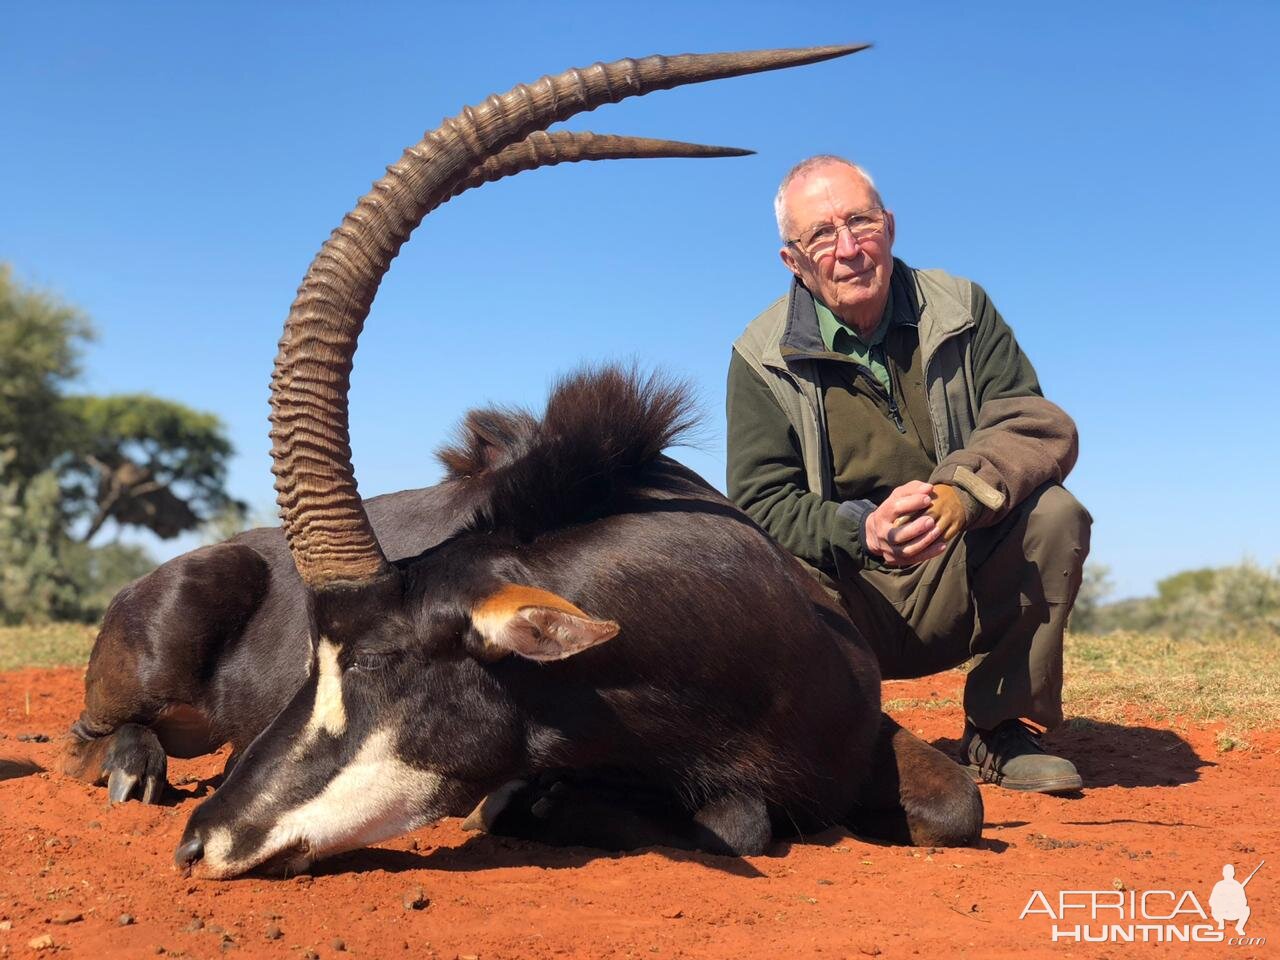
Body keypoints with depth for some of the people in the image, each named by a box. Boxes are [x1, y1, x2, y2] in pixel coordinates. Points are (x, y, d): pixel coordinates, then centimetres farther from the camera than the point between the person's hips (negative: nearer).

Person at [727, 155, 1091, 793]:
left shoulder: (961, 311, 2)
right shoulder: (763, 358, -4)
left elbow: (1038, 423, -9)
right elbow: (760, 504, -11)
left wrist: (962, 491, -30)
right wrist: (864, 529, -31)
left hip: (961, 583, 3)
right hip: (849, 607, -2)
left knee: (1053, 514, -25)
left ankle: (1001, 732, -6)